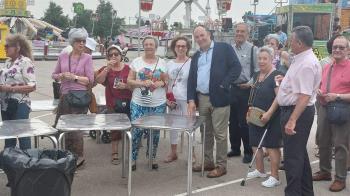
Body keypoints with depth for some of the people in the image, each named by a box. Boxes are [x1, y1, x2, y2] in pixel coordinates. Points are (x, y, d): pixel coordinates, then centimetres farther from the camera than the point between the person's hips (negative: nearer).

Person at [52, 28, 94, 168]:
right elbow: (54, 75, 14)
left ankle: (78, 156, 13)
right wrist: (61, 75, -8)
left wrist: (75, 77, -17)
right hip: (65, 95, 4)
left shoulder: (87, 58, -3)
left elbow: (90, 80, -5)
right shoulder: (62, 57, 7)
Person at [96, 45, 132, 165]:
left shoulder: (128, 69, 2)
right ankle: (115, 153, 11)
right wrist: (108, 67, -18)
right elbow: (98, 80, -12)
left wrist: (126, 86, -14)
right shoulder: (105, 69, 7)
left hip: (127, 102, 0)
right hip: (113, 104, 0)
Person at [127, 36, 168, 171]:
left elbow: (167, 81, 10)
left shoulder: (162, 63, 6)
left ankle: (152, 157, 24)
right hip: (139, 104, -1)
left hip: (158, 104, 2)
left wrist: (161, 83, -12)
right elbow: (129, 81, 1)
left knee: (154, 132, 9)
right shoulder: (136, 62, 3)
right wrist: (142, 83, -15)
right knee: (137, 131, -5)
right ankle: (133, 158, 9)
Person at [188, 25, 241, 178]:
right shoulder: (196, 56, 15)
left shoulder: (224, 48, -1)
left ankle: (221, 165, 7)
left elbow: (236, 67, -8)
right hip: (201, 99, 6)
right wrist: (191, 100, 0)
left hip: (219, 98, -6)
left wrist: (223, 85, -15)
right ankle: (208, 162, 25)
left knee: (220, 134, -2)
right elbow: (191, 79, 11)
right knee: (206, 133, 14)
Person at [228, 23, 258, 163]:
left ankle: (248, 152, 12)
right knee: (233, 121, 13)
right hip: (230, 88, 5)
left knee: (244, 122, -1)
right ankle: (235, 148, 27)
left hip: (245, 89, -5)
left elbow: (258, 70, -5)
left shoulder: (253, 49, -5)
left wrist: (250, 83, -14)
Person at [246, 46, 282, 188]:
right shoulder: (257, 75, 12)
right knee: (255, 144, 14)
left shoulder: (276, 75, -13)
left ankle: (274, 177, 5)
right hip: (256, 117, 8)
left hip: (270, 118, -8)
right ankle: (260, 170, 31)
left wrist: (269, 113, -25)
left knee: (271, 146, -3)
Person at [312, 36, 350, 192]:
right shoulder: (327, 67, 12)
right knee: (323, 142, 17)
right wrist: (319, 92, 2)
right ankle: (325, 171, 34)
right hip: (324, 107, 7)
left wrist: (337, 96, -22)